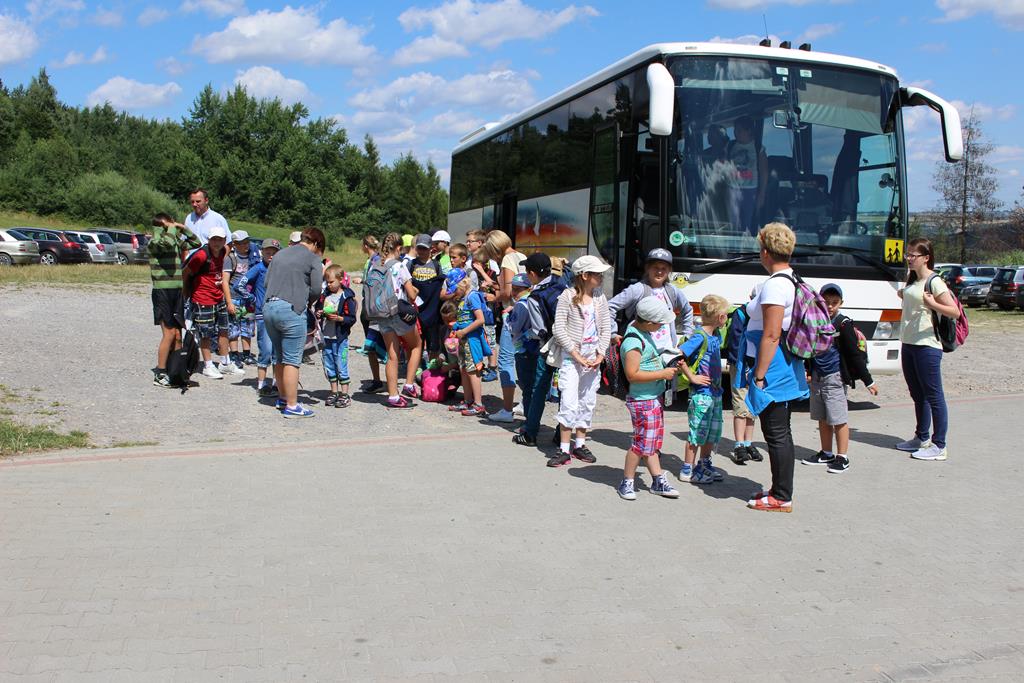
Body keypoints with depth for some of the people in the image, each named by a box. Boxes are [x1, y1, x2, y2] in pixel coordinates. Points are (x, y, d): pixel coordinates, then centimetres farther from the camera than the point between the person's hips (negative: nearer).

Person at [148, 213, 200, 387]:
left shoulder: (176, 241, 12)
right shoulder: (154, 241, -8)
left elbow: (196, 243, 22)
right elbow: (167, 243, -29)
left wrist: (183, 229, 9)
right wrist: (172, 228, -12)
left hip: (177, 291, 7)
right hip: (163, 292, -7)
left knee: (177, 335, 8)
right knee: (169, 334, -9)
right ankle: (160, 374, -3)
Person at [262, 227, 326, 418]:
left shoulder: (280, 254, 19)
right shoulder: (313, 258, 1)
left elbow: (267, 281, 15)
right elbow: (316, 290, -6)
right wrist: (306, 302, 12)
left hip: (269, 307, 7)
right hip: (291, 310, -7)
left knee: (279, 358, 18)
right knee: (292, 360, -2)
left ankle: (283, 398, 30)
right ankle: (291, 406, 0)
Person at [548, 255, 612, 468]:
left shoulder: (599, 297, 7)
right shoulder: (568, 296, -8)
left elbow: (606, 328, 9)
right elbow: (558, 329, -11)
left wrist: (600, 355, -3)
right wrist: (576, 355, -14)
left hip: (593, 356, 5)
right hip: (571, 355, -5)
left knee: (588, 402, 9)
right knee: (569, 402, -10)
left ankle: (579, 444, 21)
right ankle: (564, 449, -4)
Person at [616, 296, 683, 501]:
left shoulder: (643, 331, 7)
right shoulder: (633, 342, -23)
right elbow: (632, 374, -27)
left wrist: (669, 367, 14)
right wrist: (663, 374, -22)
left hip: (654, 397, 10)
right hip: (642, 401, -10)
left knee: (653, 441, 15)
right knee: (643, 442, -4)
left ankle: (658, 481, 23)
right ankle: (627, 482, 10)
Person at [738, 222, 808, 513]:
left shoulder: (775, 284, -18)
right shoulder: (792, 280, 13)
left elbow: (771, 335, -22)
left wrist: (759, 376, -20)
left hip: (773, 368, -10)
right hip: (786, 369, 10)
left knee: (776, 434, -3)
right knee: (781, 432, 16)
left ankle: (781, 498, 4)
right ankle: (781, 490, 26)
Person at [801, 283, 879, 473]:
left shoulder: (842, 324, -11)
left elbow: (855, 355, -10)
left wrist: (868, 381, -9)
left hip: (834, 377, -6)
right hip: (816, 377, 6)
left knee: (839, 419, -3)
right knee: (823, 418, 15)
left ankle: (842, 457, 5)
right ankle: (826, 454, 26)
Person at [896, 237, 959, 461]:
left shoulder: (934, 281, -11)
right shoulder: (912, 279, 14)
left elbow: (955, 312, -18)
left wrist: (932, 304, -30)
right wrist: (904, 296, 19)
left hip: (927, 345, -9)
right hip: (908, 343, 9)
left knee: (933, 396, -4)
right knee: (917, 394, 17)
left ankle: (939, 446, 1)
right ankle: (921, 438, 28)